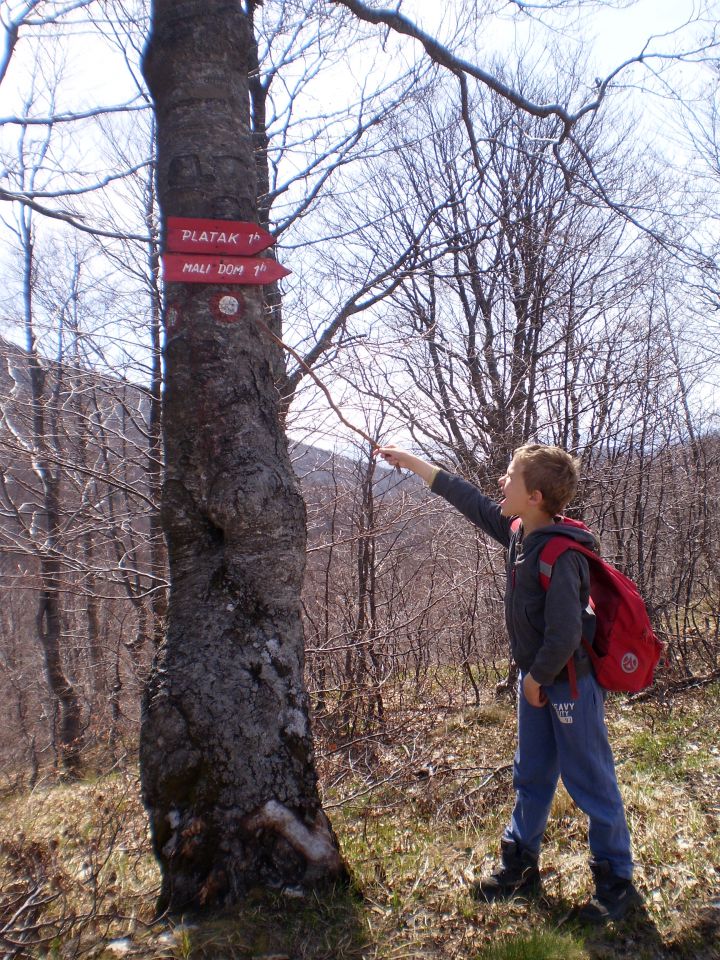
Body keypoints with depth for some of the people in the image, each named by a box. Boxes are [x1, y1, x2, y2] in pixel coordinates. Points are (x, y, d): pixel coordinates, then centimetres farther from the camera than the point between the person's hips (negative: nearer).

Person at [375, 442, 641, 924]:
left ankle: (617, 882, 27)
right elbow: (471, 499, 9)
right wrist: (413, 462, 13)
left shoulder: (561, 555, -28)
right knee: (531, 776, 20)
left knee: (592, 783, 8)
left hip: (571, 683, -9)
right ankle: (520, 866, 37)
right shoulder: (520, 530, -3)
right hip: (536, 678, 9)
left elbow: (565, 635, -29)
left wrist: (537, 680, -14)